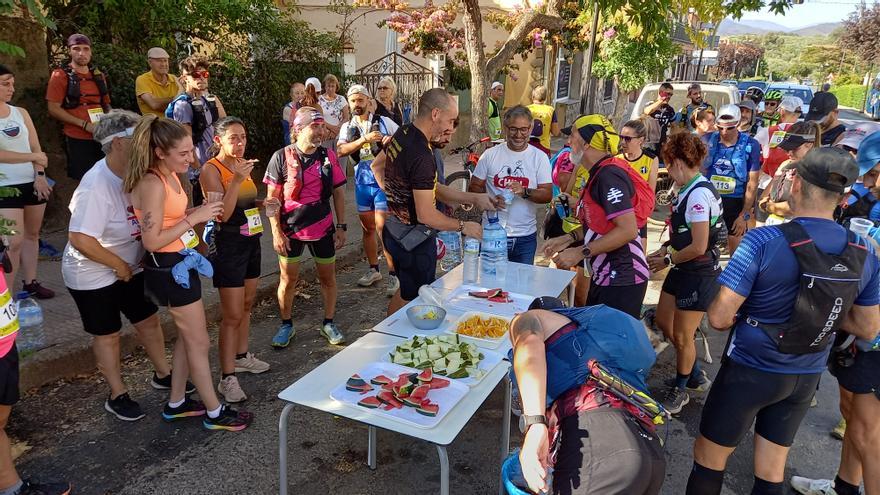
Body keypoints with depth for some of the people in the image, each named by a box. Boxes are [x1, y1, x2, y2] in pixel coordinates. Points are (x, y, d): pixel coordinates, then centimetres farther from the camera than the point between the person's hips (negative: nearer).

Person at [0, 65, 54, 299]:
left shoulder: (20, 112, 7)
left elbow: (36, 147, 4)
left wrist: (40, 175, -8)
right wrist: (32, 157, -14)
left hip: (33, 182, 5)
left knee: (32, 235, 11)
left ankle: (31, 283, 23)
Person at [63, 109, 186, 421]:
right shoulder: (97, 184, -29)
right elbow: (80, 239, -31)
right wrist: (119, 265, -19)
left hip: (130, 268, 7)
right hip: (93, 276, -7)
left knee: (149, 320, 15)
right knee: (107, 334, 9)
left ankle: (162, 375, 36)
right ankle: (117, 396, 26)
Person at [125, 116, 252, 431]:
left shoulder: (170, 176, 5)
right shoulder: (152, 184, -24)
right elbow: (152, 241, -25)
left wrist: (199, 211, 0)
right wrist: (195, 218, -23)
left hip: (181, 264, 10)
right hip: (169, 269, -10)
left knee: (187, 336, 20)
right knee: (199, 342, 2)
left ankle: (176, 404, 34)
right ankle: (215, 413, 17)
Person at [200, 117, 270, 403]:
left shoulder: (243, 164, 7)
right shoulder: (211, 170, -15)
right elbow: (222, 214, -23)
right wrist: (236, 180, -30)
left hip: (251, 240, 8)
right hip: (228, 244, -8)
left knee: (246, 305, 19)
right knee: (232, 315, -5)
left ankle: (241, 357, 35)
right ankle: (227, 378, 4)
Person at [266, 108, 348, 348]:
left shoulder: (328, 156, -2)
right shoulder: (281, 157, -9)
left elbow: (338, 193, 5)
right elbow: (273, 198, -6)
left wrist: (341, 226, 1)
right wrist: (276, 232, -10)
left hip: (323, 228, 2)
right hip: (291, 229, -2)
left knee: (328, 278, 11)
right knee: (288, 279, 10)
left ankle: (328, 323, 29)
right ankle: (286, 325, 29)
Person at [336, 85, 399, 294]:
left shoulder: (383, 121, 0)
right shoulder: (347, 127, 8)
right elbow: (340, 151, -9)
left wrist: (393, 140, -18)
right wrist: (364, 139, -21)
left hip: (383, 180, -4)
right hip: (362, 182, 4)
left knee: (382, 227, -11)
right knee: (367, 228, 13)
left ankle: (393, 274, -2)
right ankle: (373, 270, 29)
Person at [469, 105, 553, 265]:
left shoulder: (539, 157, 2)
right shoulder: (490, 155, 2)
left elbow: (548, 195, -4)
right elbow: (473, 187, 5)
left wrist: (525, 191, -22)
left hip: (525, 236, 0)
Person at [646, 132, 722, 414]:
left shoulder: (698, 194, -24)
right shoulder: (689, 190, 4)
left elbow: (698, 247, -25)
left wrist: (667, 260, -12)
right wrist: (666, 248, 2)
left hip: (700, 274, -10)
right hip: (683, 271, 10)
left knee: (682, 336, 6)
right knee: (663, 321, 19)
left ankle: (680, 390, 29)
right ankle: (696, 376, 38)